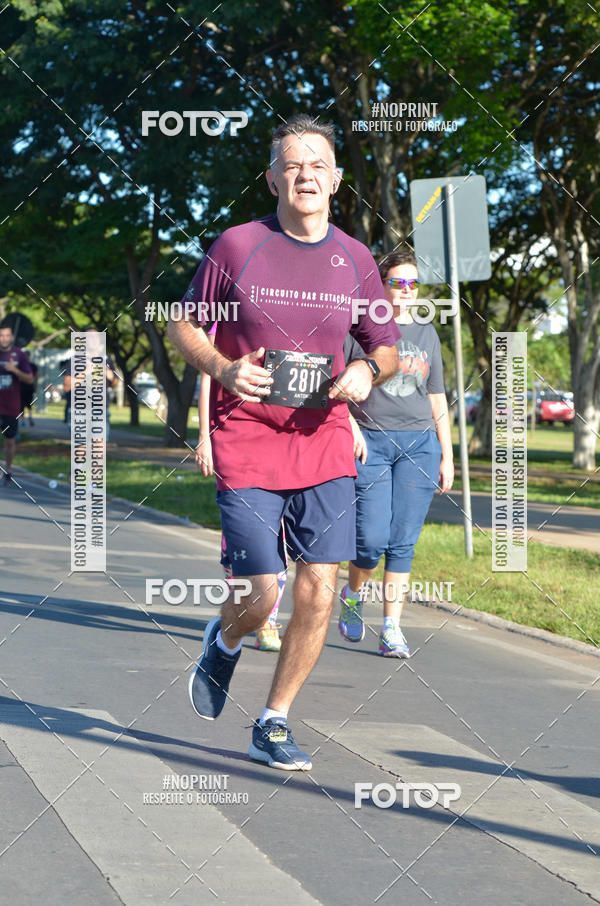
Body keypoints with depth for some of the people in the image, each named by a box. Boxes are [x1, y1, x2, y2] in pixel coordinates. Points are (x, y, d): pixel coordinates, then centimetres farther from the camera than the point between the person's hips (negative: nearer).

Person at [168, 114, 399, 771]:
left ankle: (273, 725, 14)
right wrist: (224, 369, -13)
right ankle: (224, 642, 30)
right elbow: (183, 325, 6)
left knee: (317, 593, -3)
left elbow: (386, 348, 17)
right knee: (262, 596, -8)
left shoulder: (354, 259, 6)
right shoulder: (237, 246, -3)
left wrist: (367, 371, -7)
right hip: (245, 444, -3)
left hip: (324, 441, 3)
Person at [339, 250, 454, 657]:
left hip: (419, 444, 3)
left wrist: (447, 456, 13)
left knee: (403, 542, -2)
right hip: (370, 443, -3)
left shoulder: (427, 334, 15)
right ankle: (353, 593, 22)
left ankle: (392, 628, 3)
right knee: (372, 539, -8)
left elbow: (437, 399, 17)